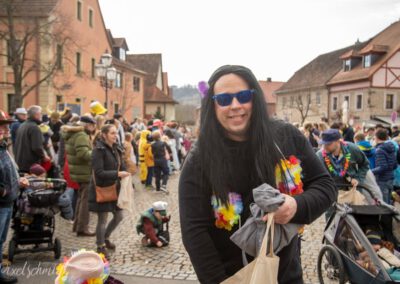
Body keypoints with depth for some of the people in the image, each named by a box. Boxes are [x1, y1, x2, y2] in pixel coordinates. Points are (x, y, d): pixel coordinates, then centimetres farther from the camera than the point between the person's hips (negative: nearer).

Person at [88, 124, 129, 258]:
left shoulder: (116, 149, 8)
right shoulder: (99, 150, -15)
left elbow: (121, 166, 15)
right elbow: (99, 172, -22)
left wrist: (124, 174, -6)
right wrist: (117, 174, -27)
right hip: (102, 189, -8)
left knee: (118, 216, 14)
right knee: (102, 219, 3)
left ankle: (106, 238, 37)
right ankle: (101, 246, 22)